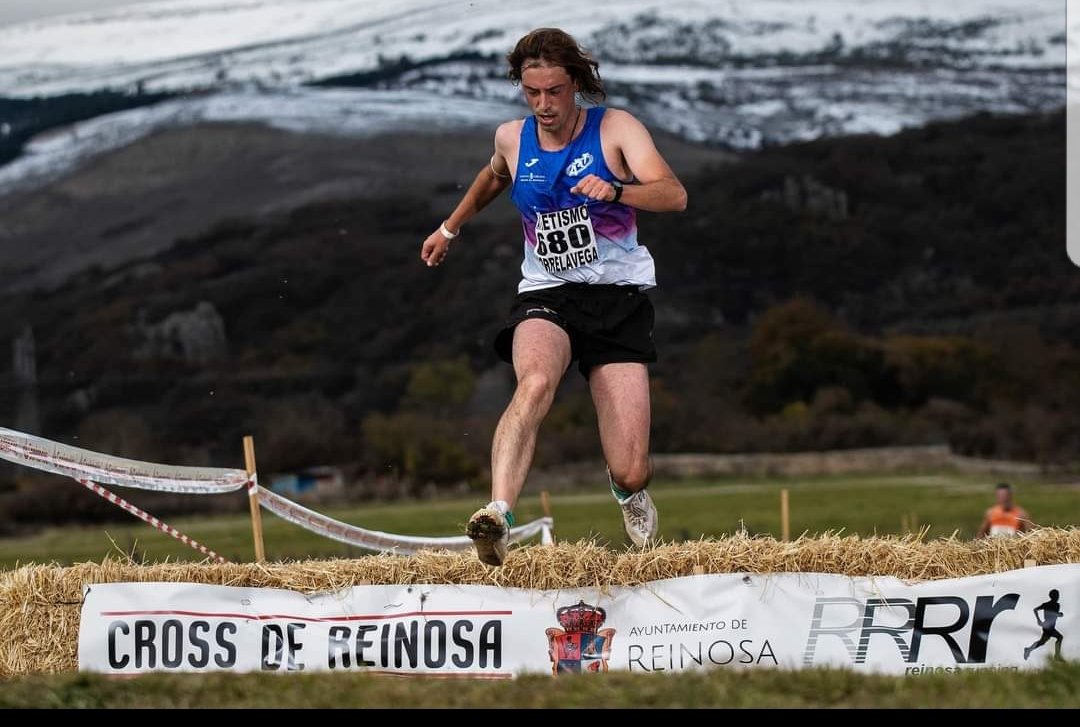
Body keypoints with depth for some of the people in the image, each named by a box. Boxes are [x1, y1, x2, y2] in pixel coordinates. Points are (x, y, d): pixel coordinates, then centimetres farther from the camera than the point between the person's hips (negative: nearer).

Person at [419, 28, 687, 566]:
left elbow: (674, 196, -18)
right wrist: (451, 227, 40)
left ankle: (628, 487, 34)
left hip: (618, 297, -2)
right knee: (535, 381, -37)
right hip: (546, 298, 2)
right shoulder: (511, 139, 7)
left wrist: (617, 191, -36)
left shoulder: (615, 128, -4)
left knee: (630, 472, -7)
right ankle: (499, 515, -52)